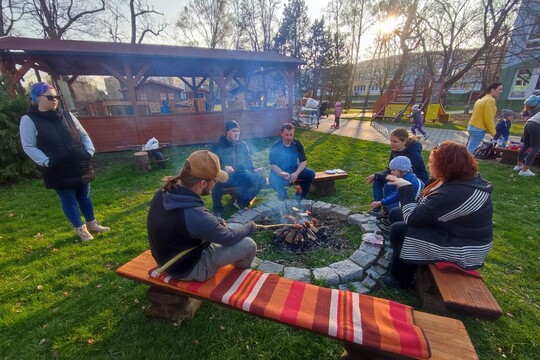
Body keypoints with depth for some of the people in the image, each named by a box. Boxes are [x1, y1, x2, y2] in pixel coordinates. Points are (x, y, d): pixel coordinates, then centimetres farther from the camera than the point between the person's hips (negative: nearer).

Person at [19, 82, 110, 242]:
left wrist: (89, 151, -3)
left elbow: (83, 135, 12)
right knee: (68, 200, 8)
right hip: (58, 171, -3)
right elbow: (29, 147, -6)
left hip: (80, 167, 4)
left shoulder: (67, 116, 7)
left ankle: (92, 223, 31)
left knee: (84, 196, 15)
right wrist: (47, 162, -18)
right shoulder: (28, 120, -4)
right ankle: (80, 228, 23)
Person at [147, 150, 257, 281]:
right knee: (249, 245, -7)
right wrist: (250, 226, -1)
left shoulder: (163, 193, -13)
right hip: (187, 269, -8)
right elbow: (230, 238, -20)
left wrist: (216, 222, -4)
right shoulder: (195, 215, -38)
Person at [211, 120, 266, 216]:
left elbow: (248, 161, 15)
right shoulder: (218, 146, -1)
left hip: (240, 174, 4)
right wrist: (224, 167, -31)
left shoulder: (243, 144, 12)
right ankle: (217, 209, -12)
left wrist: (254, 169, -6)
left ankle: (242, 202, 4)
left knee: (260, 180, -18)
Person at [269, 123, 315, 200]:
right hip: (280, 172, -3)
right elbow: (273, 165, -14)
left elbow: (303, 161, -5)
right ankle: (283, 197, -4)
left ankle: (301, 196, -1)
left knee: (310, 174, -20)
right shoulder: (275, 146, -12)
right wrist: (283, 174, -32)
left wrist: (296, 173, -23)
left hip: (294, 170, 3)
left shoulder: (297, 144, -4)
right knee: (274, 180, -35)